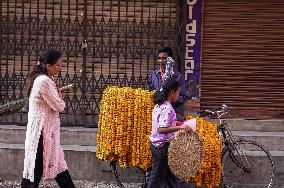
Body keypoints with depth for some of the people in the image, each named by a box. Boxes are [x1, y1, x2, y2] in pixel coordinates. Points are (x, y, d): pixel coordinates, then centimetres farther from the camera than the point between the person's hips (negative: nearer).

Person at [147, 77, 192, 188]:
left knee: (170, 174, 18)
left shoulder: (159, 105, 8)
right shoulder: (167, 108, -21)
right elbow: (161, 129, -29)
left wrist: (177, 123, 16)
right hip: (162, 146, -10)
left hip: (155, 144, 10)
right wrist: (180, 128, -30)